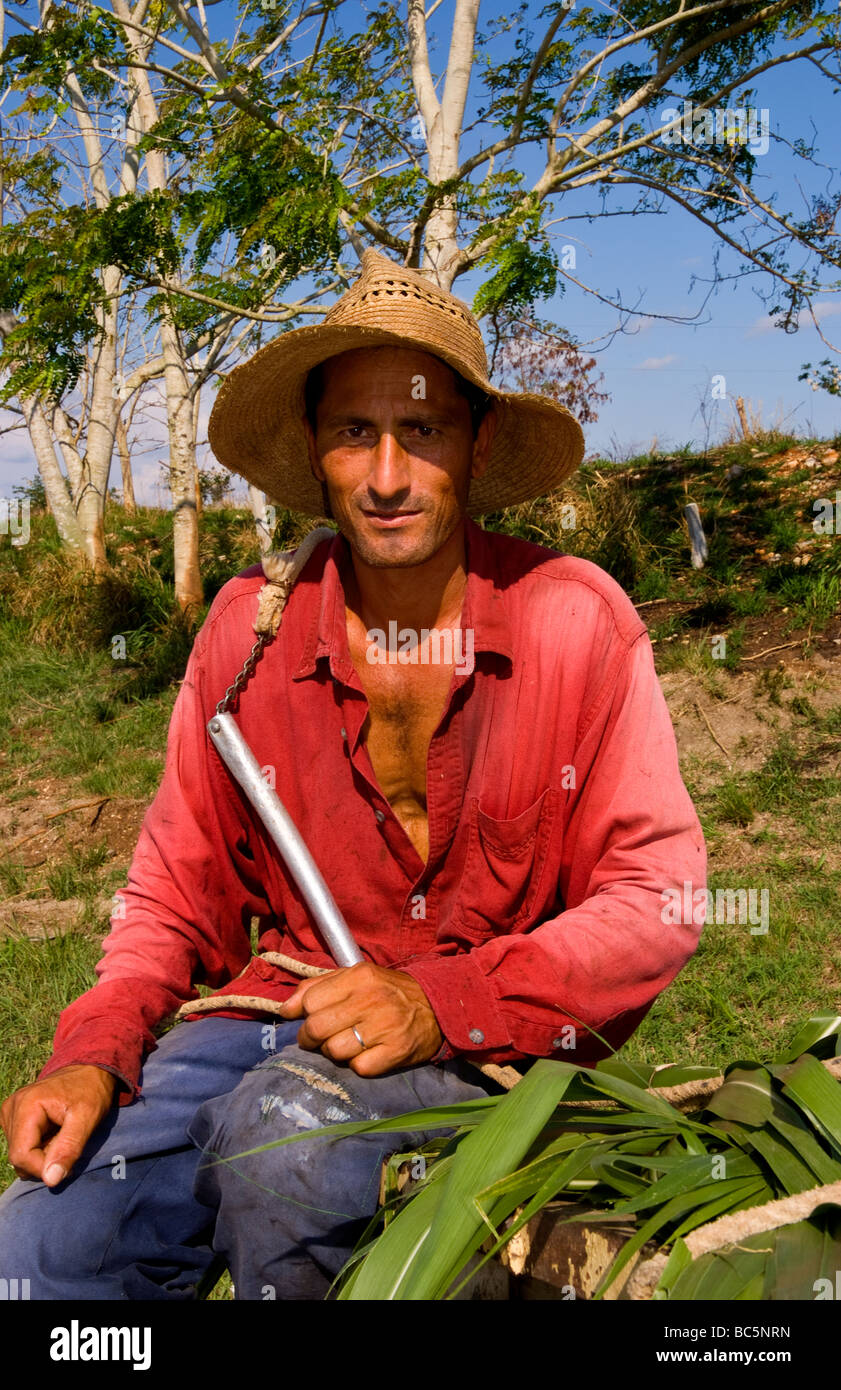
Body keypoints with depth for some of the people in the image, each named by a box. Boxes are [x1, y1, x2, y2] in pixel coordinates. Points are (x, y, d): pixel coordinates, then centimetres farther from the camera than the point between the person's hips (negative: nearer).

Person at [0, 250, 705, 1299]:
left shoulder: (577, 622, -7)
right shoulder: (250, 627, 1)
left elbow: (660, 900, -7)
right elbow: (176, 895, 8)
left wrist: (444, 1003, -21)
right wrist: (95, 1054, -11)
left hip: (495, 1045, -1)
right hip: (277, 1021, 2)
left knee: (284, 1127, -32)